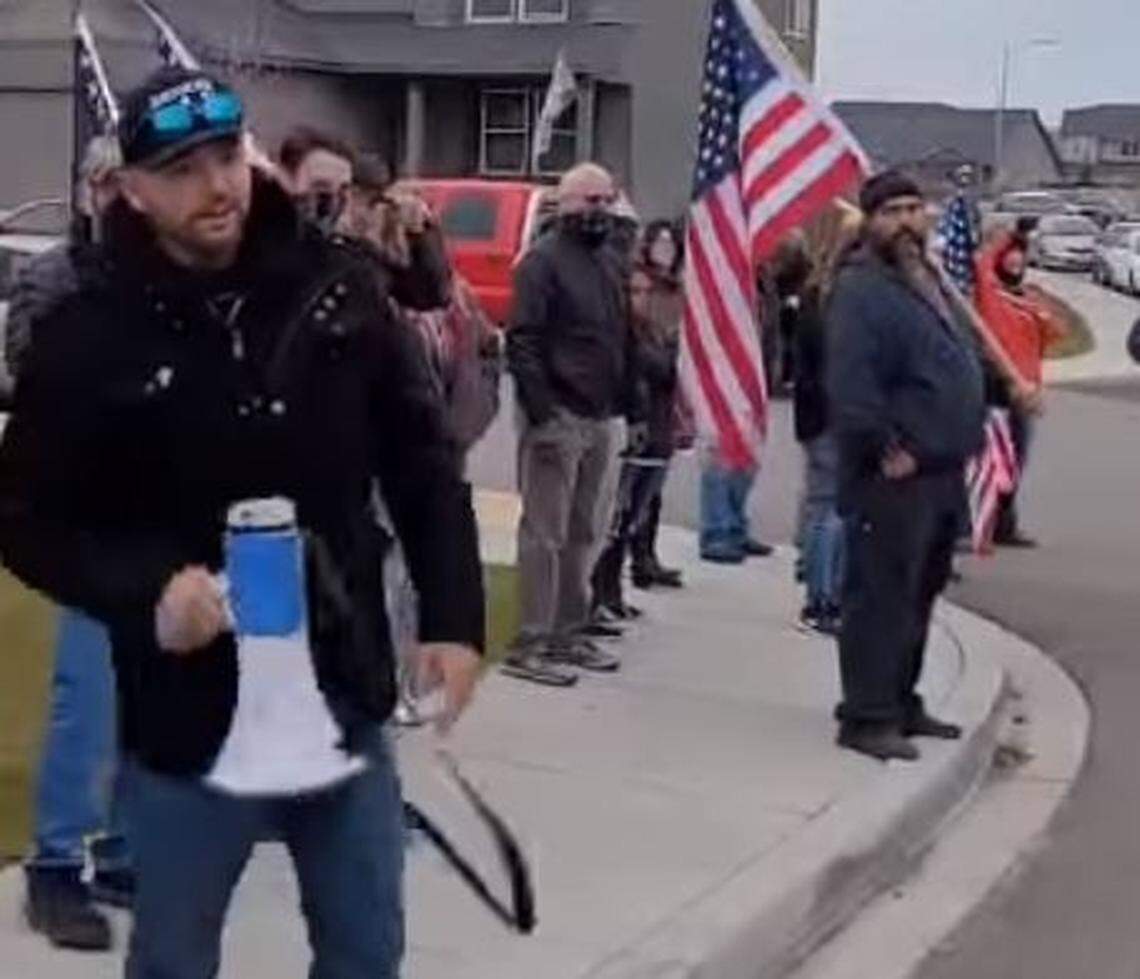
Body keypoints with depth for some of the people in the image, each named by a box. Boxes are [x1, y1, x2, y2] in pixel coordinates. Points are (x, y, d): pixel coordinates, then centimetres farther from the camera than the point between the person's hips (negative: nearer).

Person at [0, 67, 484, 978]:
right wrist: (145, 588, -20)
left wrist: (454, 617, -3)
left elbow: (423, 461, 4)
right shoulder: (91, 332, -10)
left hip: (346, 712, 3)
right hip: (190, 734, -2)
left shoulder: (337, 287, -4)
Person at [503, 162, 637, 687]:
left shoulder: (614, 261, 16)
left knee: (586, 532, 13)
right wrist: (541, 408, -21)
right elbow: (522, 341, -15)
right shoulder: (543, 260, -8)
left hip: (602, 416, 8)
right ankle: (531, 645, -1)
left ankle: (569, 634, 22)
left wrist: (627, 398, 12)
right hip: (557, 416, -8)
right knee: (545, 532, -5)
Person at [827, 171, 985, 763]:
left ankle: (901, 702, 27)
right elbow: (850, 381, -23)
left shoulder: (931, 282, 19)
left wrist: (968, 436, 16)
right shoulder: (861, 287, -12)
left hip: (942, 473, 10)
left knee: (919, 595, 16)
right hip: (893, 477, -10)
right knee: (881, 596, -7)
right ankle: (867, 717, -1)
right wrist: (884, 447, -22)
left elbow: (964, 367, 27)